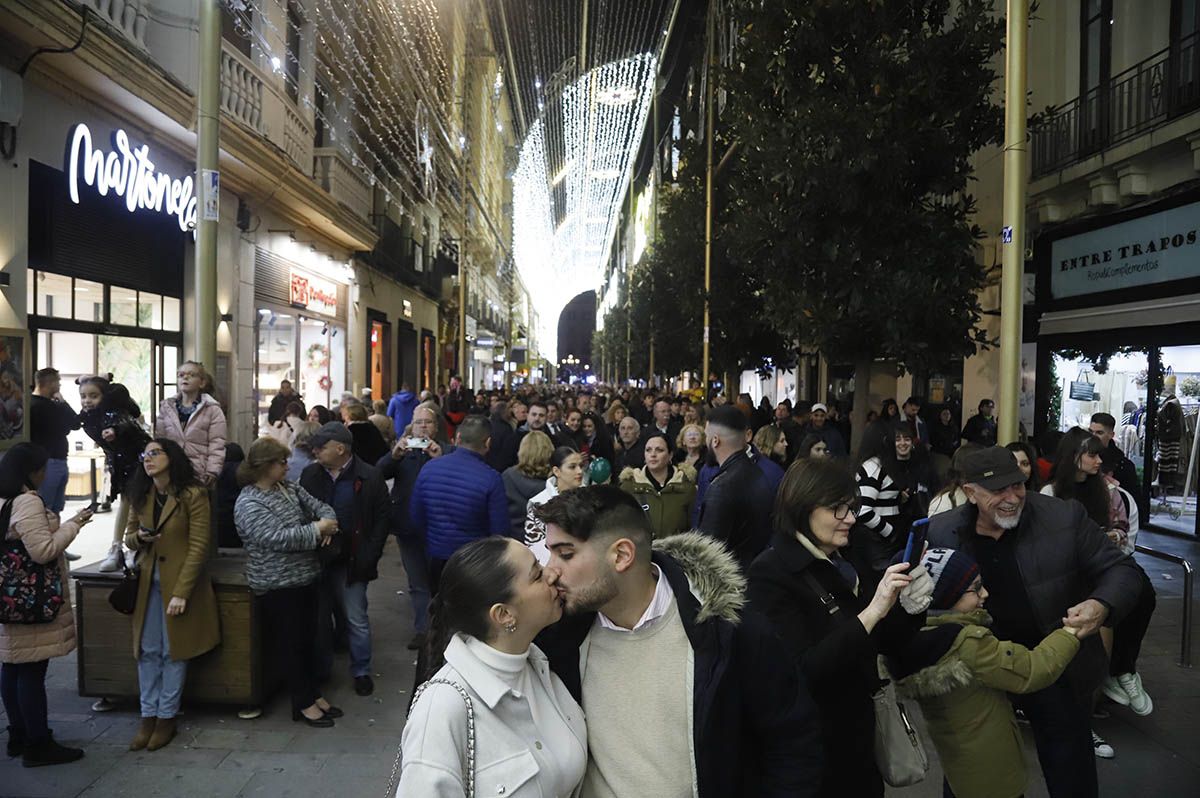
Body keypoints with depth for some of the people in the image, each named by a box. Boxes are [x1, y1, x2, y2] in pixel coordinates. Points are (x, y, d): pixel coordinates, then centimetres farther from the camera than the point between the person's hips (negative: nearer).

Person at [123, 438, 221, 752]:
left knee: (174, 651, 3)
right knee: (147, 651, 7)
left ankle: (167, 718, 15)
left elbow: (199, 546, -14)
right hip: (147, 583, 5)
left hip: (181, 584, -5)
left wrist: (181, 592, -17)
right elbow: (129, 535, 17)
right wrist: (138, 537, -10)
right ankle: (148, 717, 18)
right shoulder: (140, 496, 7)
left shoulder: (193, 495, -12)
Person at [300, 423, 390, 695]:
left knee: (356, 619, 4)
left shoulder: (370, 477, -7)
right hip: (315, 559, 4)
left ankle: (361, 672, 21)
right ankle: (320, 670, 30)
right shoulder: (310, 474, 5)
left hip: (350, 561, -4)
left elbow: (381, 519, -5)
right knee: (318, 619, 14)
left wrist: (369, 557, -12)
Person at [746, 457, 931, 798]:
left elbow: (872, 645, 10)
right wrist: (871, 612, -31)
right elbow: (802, 672, -28)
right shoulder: (770, 575, -20)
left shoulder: (836, 564, 4)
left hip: (857, 735, 7)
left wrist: (908, 609, -9)